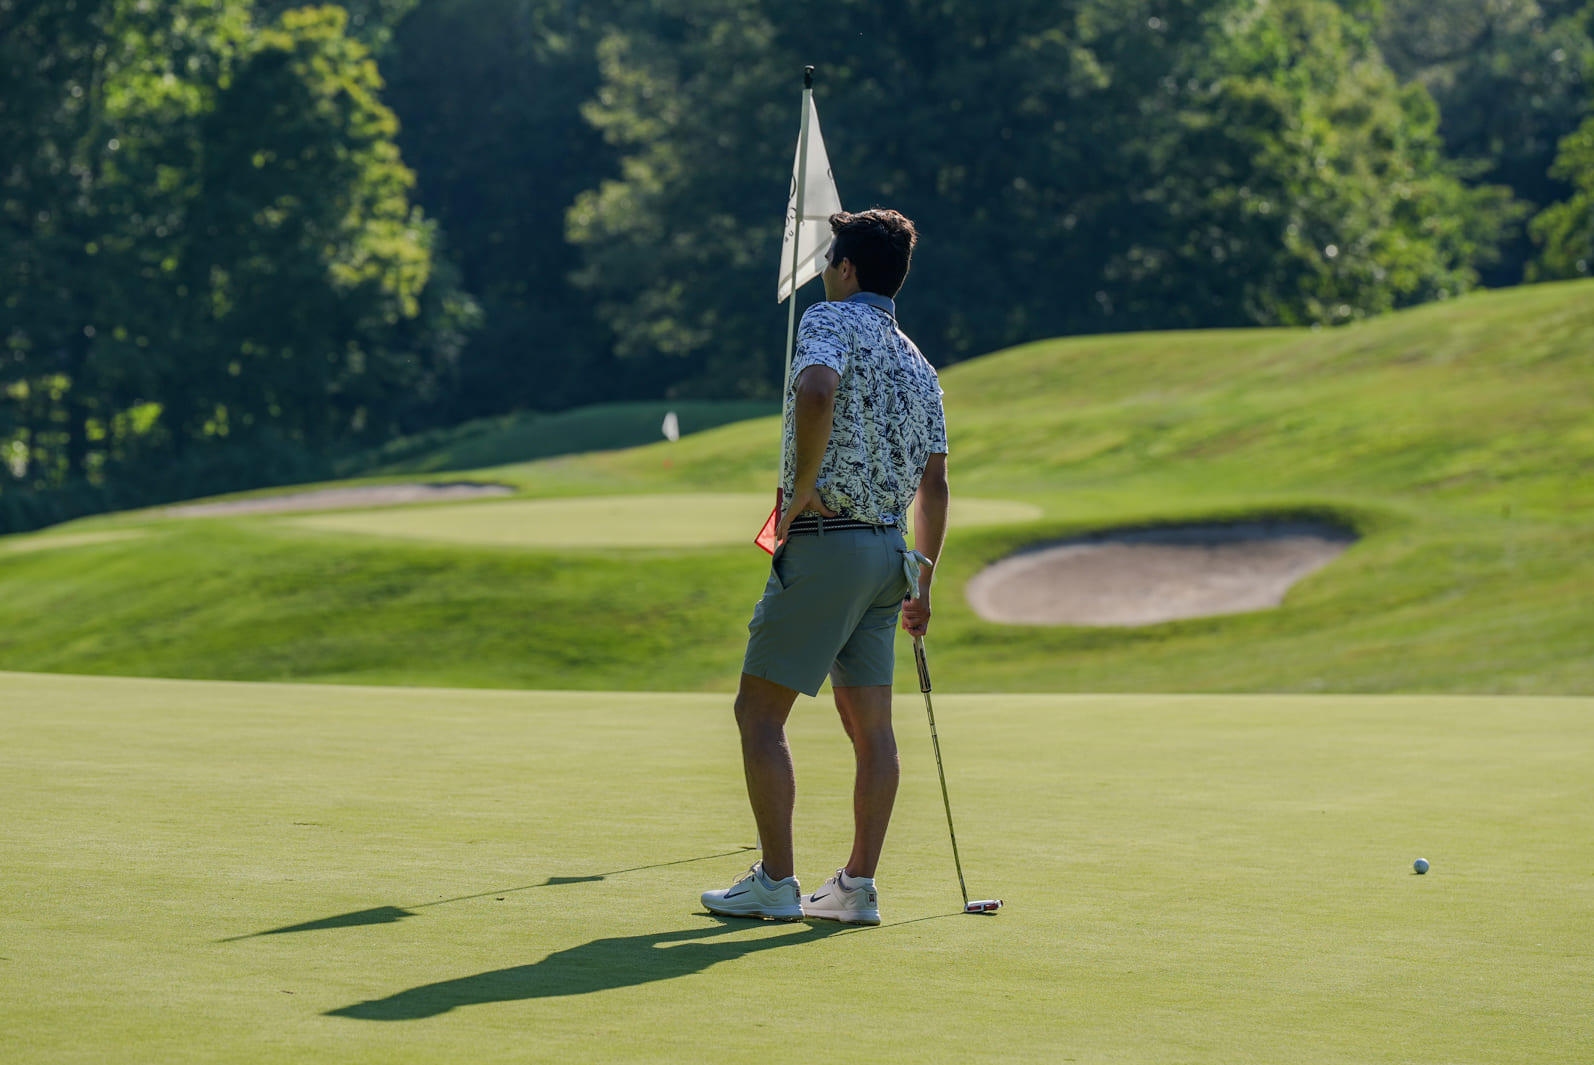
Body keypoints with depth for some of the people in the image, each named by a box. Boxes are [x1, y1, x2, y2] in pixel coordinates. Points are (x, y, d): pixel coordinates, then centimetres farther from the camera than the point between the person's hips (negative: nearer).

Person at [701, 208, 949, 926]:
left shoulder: (831, 320, -5)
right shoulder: (918, 363, 17)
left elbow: (817, 391, -28)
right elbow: (934, 484, 16)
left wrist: (803, 488, -18)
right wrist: (923, 582, 21)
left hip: (824, 543, -8)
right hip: (889, 549, 8)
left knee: (760, 711, -1)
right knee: (870, 725, 8)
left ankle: (776, 883, -3)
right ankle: (857, 887, 8)